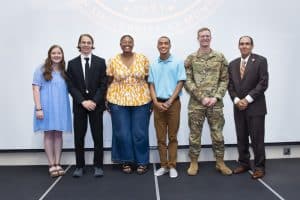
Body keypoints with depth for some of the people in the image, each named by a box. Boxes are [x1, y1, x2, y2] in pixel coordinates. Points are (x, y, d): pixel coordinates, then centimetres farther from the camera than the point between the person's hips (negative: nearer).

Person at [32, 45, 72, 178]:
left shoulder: (64, 71, 11)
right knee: (48, 134, 2)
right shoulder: (41, 70, -1)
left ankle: (57, 164, 12)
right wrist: (38, 108, -14)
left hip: (61, 108, 4)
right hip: (47, 107, -3)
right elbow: (36, 89, -6)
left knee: (58, 134, 6)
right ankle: (52, 165, 7)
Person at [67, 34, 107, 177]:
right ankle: (79, 166, 16)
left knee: (98, 136, 3)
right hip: (79, 105, 1)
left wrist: (94, 101, -12)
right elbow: (71, 86, 1)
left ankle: (98, 166, 13)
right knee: (79, 137, 4)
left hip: (96, 104, -1)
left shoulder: (100, 62, 4)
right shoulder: (72, 63, 6)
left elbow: (103, 84, -1)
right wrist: (83, 101, -11)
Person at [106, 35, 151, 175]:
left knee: (140, 133, 4)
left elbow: (148, 80, 5)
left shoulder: (143, 59, 2)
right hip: (119, 101, 0)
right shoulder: (113, 61, 2)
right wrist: (108, 100, 2)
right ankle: (126, 161, 21)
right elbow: (109, 82, 7)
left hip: (141, 101, 0)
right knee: (122, 134, 4)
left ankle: (142, 162, 20)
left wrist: (151, 99, 2)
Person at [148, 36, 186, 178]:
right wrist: (156, 102, -7)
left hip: (173, 103, -3)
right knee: (160, 137, 7)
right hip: (158, 104, 3)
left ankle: (172, 166, 12)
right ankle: (163, 165, 17)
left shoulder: (177, 63, -2)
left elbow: (180, 83, -5)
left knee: (172, 137, 4)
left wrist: (169, 102, -11)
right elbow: (151, 85, 7)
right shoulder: (153, 65, 7)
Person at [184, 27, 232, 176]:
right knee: (195, 134, 6)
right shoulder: (190, 59, 2)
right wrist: (202, 97, -12)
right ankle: (194, 163, 19)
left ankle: (220, 162, 22)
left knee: (217, 134, 7)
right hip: (196, 103, -1)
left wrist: (216, 97, -10)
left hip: (215, 103, 1)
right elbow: (187, 82, -4)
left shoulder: (220, 57, 6)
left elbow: (224, 80, 3)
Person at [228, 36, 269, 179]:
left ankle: (259, 167, 13)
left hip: (255, 107, -4)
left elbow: (263, 83, -9)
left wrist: (247, 99, -14)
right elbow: (230, 85, 10)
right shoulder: (233, 64, 12)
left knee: (257, 139, 0)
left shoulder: (260, 61, -2)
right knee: (241, 138, 10)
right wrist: (236, 100, -7)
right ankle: (244, 164, 22)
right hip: (238, 107, 5)